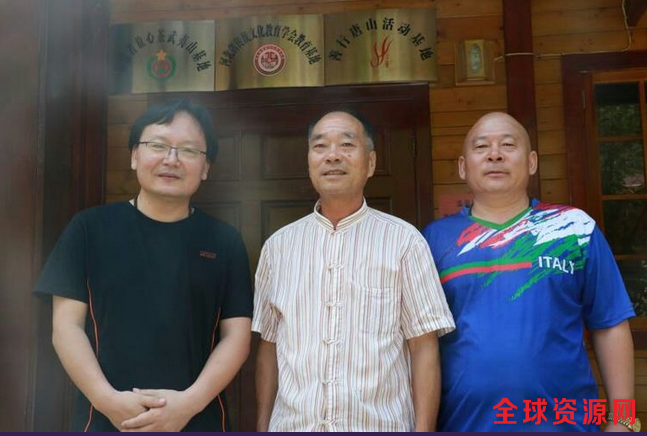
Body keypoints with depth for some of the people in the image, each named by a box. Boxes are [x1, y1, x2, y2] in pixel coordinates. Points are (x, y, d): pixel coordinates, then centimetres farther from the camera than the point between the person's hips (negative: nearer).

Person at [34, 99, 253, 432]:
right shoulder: (90, 228, 1)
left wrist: (192, 400, -14)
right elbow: (67, 324, -1)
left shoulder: (225, 242, 2)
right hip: (105, 420, 0)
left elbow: (236, 335, -1)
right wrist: (107, 398, -13)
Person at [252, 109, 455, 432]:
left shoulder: (403, 240, -6)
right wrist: (262, 426, 6)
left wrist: (423, 429, -11)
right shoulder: (278, 245, 3)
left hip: (379, 426, -2)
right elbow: (269, 346, 8)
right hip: (291, 424, 3)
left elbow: (424, 347, -6)